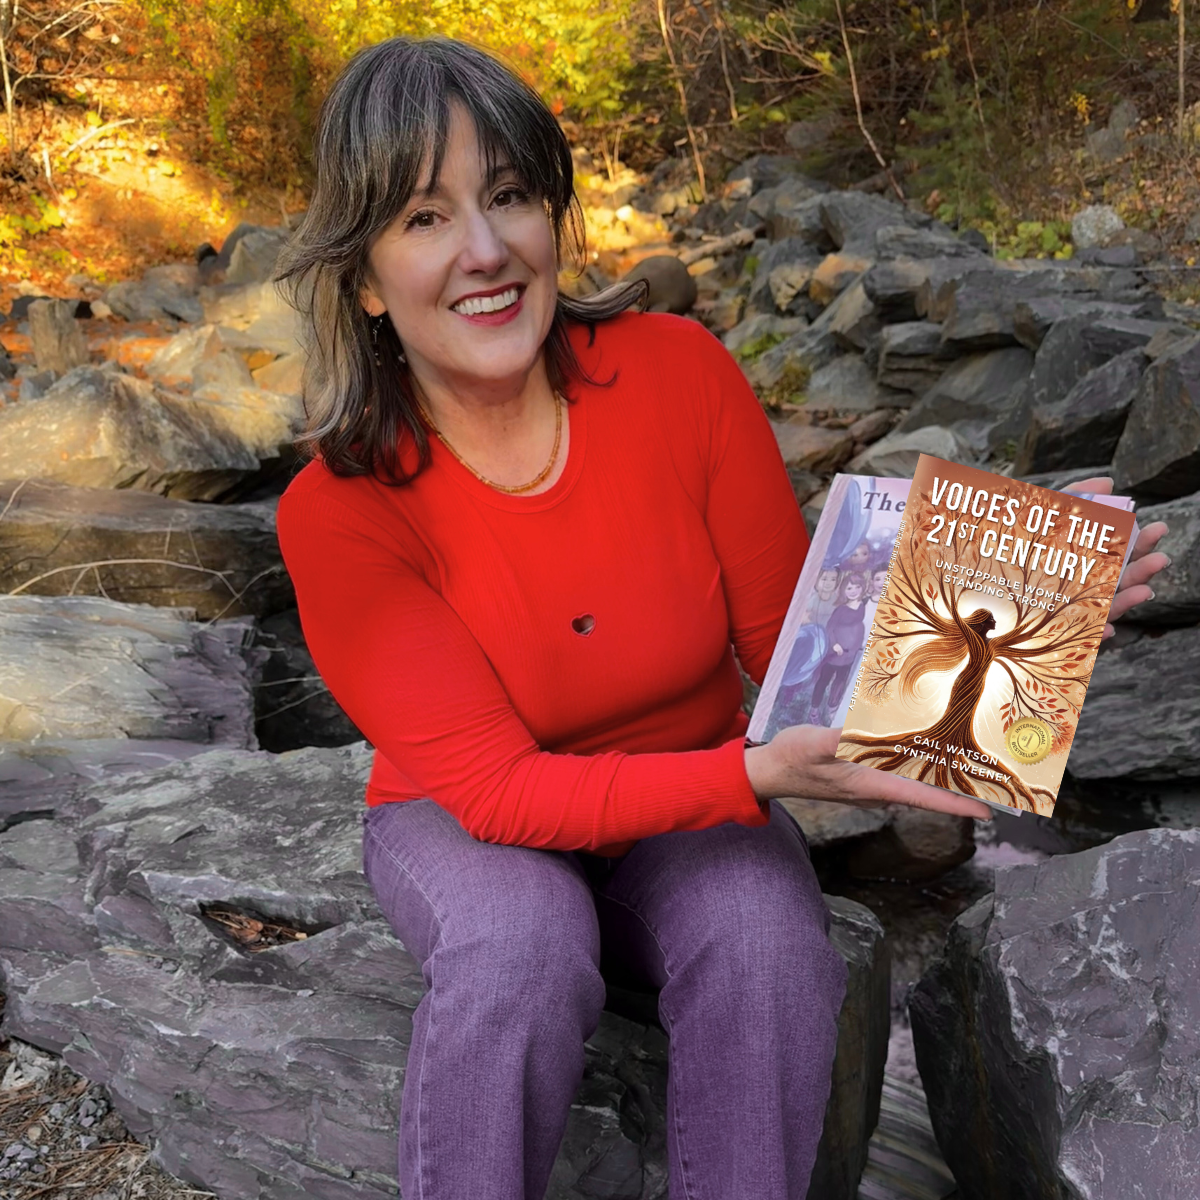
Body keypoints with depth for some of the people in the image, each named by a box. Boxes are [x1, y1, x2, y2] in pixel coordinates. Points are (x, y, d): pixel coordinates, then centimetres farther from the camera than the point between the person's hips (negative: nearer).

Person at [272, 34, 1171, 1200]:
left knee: (769, 942, -29)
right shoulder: (337, 512, -23)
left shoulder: (678, 372, -18)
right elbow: (496, 787, -24)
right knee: (521, 944, -33)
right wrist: (753, 774, -38)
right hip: (469, 824, -1)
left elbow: (792, 642, -10)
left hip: (690, 810, 2)